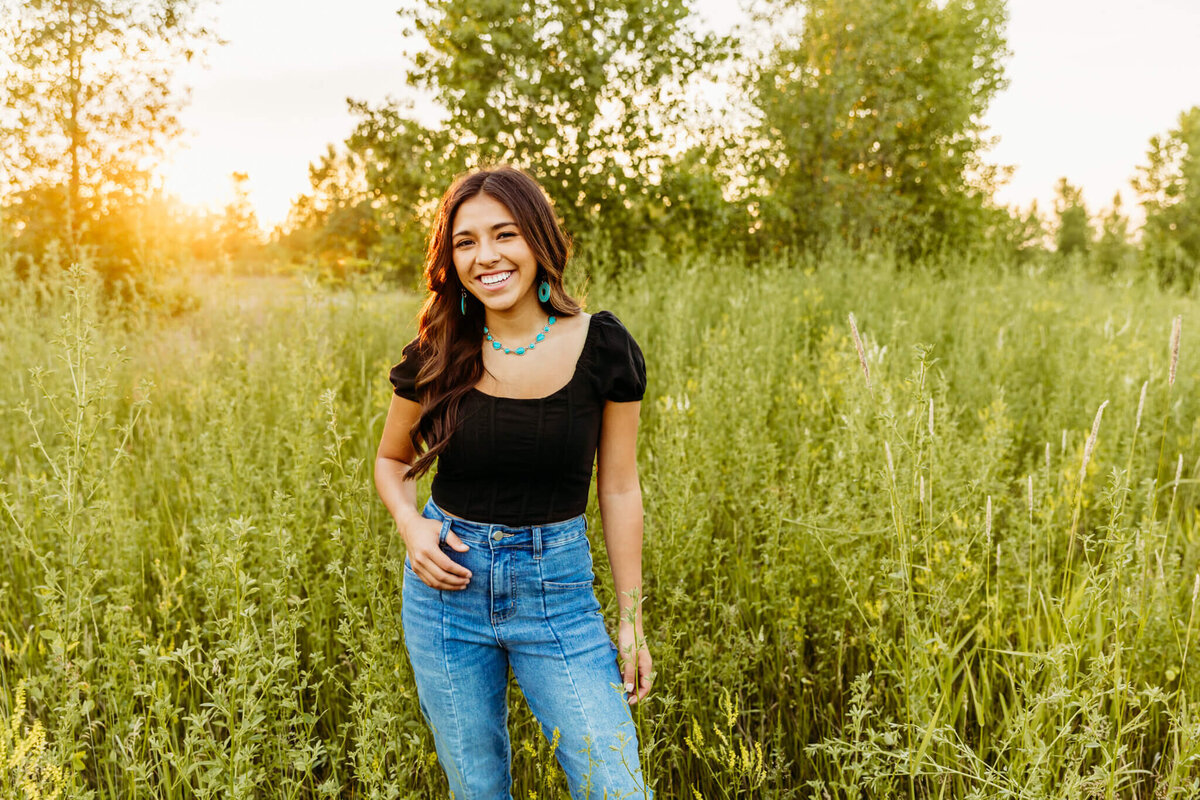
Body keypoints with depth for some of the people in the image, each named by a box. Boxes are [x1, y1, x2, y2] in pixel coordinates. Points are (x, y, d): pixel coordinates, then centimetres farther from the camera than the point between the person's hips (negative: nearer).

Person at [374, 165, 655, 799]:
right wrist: (410, 524, -9)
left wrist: (631, 622, 1)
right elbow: (391, 460, 12)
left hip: (558, 592, -1)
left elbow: (619, 489, -1)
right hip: (449, 586, 1)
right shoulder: (435, 358, -5)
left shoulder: (602, 348, -8)